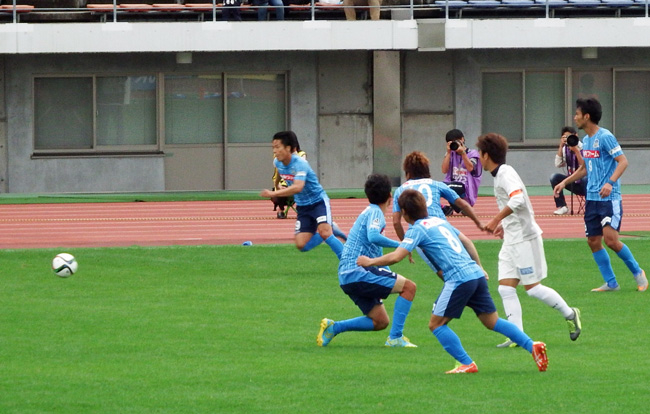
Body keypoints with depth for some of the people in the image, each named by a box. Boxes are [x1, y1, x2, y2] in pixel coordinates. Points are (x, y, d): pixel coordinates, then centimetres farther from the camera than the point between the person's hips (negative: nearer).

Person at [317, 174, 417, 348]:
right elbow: (373, 236, -27)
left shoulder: (370, 211, 24)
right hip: (358, 273, -10)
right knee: (409, 287, -11)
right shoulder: (375, 212, -6)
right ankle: (395, 338, -13)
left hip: (347, 276, 10)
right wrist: (400, 246, -22)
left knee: (381, 322, 13)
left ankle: (333, 327, 8)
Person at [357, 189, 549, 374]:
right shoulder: (440, 221, 22)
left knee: (436, 324, 4)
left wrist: (370, 261, 3)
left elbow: (396, 256, -11)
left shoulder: (417, 229, -1)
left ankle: (467, 364, -2)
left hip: (459, 279, -8)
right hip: (476, 274, 8)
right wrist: (478, 266, 39)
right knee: (492, 321, 13)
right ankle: (532, 345, 0)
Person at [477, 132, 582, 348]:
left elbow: (518, 199, -32)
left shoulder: (506, 174, -15)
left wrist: (497, 219, -29)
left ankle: (570, 315, 13)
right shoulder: (500, 175, 15)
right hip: (512, 240, 10)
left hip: (524, 239, -10)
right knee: (506, 288, 1)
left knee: (532, 287, -4)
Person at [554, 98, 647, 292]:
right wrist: (565, 182, 21)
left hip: (609, 198, -8)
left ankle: (638, 273, 4)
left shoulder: (605, 137, -12)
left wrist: (610, 182, -30)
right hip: (592, 199, 8)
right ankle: (611, 283, 11)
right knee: (593, 241, 4)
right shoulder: (586, 141, 13)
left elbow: (623, 161, -17)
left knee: (611, 239, -15)